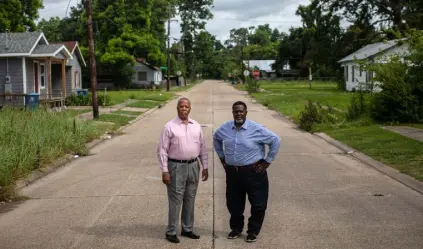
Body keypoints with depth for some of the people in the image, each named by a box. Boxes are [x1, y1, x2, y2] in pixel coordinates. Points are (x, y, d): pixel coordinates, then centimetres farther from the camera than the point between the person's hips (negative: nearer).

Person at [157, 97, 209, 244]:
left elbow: (202, 148, 11)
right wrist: (164, 171, -12)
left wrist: (205, 167, 8)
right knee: (175, 201, 0)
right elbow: (162, 150, -8)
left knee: (190, 200, 14)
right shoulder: (170, 127, -8)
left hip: (193, 166, 5)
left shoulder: (196, 126, 6)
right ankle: (171, 232, 12)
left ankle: (187, 229, 27)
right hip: (176, 167, -5)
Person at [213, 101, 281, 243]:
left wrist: (268, 161, -8)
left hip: (253, 172, -4)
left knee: (258, 203, 4)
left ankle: (253, 231, 22)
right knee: (233, 203, 14)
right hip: (232, 172, 4)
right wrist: (221, 157, 15)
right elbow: (216, 138, 20)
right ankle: (236, 228, 34)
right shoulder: (225, 128, 0)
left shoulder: (256, 129, -14)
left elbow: (275, 141, -9)